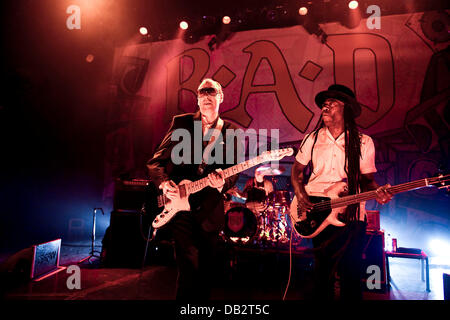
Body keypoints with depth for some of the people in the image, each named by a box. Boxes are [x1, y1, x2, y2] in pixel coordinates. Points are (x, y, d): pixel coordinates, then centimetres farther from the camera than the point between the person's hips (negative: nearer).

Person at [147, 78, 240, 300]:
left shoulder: (231, 132, 7)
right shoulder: (181, 122, 4)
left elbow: (234, 172, 2)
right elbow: (156, 161, 2)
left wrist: (222, 183, -19)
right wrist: (163, 183, -16)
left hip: (209, 211, 2)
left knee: (206, 270, 12)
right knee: (190, 265, -12)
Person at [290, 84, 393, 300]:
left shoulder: (363, 142, 3)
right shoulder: (312, 139, 6)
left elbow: (366, 178, 5)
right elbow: (296, 171, 13)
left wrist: (376, 192, -16)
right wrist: (300, 195, -2)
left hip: (351, 215, -1)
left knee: (351, 276, 2)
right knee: (322, 273, 7)